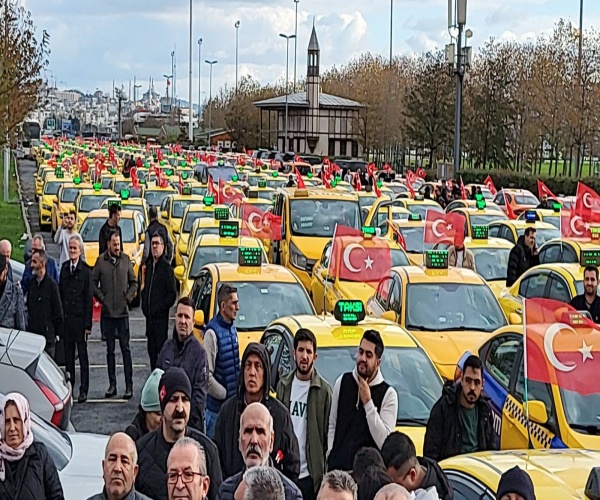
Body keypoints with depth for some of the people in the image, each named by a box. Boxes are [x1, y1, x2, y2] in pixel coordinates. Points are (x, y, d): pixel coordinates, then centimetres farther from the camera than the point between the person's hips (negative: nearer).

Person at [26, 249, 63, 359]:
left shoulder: (51, 284, -6)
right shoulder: (32, 283, 10)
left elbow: (58, 310, -5)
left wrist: (58, 332, -5)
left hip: (48, 334, -5)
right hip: (31, 332, 5)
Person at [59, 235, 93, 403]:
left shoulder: (86, 270, -8)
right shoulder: (64, 268, 9)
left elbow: (89, 299, -9)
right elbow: (60, 293, 13)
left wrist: (88, 324, -11)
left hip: (80, 319, -5)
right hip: (66, 318, 5)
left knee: (83, 356, 1)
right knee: (68, 355, 11)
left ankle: (83, 390, 5)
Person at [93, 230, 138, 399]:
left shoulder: (125, 259, 3)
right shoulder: (101, 260, 0)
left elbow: (134, 282, 10)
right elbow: (93, 283, 6)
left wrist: (129, 297, -2)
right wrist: (101, 298, -3)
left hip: (123, 311, -1)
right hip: (107, 312, 1)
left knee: (125, 349, -1)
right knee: (110, 350, 8)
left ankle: (129, 385, 1)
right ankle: (112, 385, 14)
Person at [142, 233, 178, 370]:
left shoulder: (166, 268, -8)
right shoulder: (148, 266, 16)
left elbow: (172, 294, -10)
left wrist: (160, 307, -15)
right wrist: (145, 305, 10)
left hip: (161, 317, -8)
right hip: (149, 315, 8)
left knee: (161, 347, -8)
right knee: (151, 349, 12)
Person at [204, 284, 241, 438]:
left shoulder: (232, 329, 8)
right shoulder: (212, 332, -19)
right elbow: (207, 376, -21)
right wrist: (226, 394, -16)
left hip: (232, 403, 8)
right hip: (216, 406, -8)